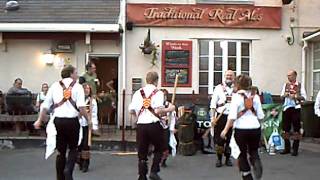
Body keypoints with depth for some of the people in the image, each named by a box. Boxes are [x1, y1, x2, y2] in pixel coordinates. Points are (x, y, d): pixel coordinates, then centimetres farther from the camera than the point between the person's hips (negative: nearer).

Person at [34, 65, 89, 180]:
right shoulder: (77, 86, 0)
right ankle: (68, 170, -9)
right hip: (72, 120, -3)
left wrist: (40, 120, 18)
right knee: (73, 149, 14)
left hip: (58, 120, 3)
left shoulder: (55, 86, 10)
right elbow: (81, 107, -13)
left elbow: (45, 105, 9)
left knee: (61, 151, 13)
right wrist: (87, 119, 0)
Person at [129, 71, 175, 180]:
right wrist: (169, 109, -1)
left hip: (140, 125, 3)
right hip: (154, 125, -3)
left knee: (142, 153, 10)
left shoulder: (138, 93, 8)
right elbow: (158, 111, -18)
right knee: (159, 149, 18)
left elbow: (131, 111, 5)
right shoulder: (158, 93, -5)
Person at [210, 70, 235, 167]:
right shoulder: (218, 88, 4)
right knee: (219, 139, 1)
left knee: (230, 139, 7)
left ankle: (228, 158, 20)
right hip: (221, 117, -1)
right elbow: (213, 104, 2)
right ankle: (219, 159, 13)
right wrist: (213, 117, -5)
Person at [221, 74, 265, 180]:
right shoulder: (255, 97, 4)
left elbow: (232, 116, -14)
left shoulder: (236, 96, -7)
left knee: (242, 154, 14)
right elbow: (260, 116, 5)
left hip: (241, 129, -3)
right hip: (255, 128, 3)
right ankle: (257, 165, -8)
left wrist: (226, 130, -9)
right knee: (253, 151, 21)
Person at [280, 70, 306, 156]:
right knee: (285, 129, 7)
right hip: (286, 108, 4)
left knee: (296, 129, 1)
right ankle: (287, 148, 19)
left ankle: (295, 149, 9)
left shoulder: (300, 85, -1)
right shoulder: (285, 85, 9)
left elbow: (304, 97, -3)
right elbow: (281, 96, 14)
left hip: (296, 108, -4)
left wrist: (295, 96, -16)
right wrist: (284, 95, -7)